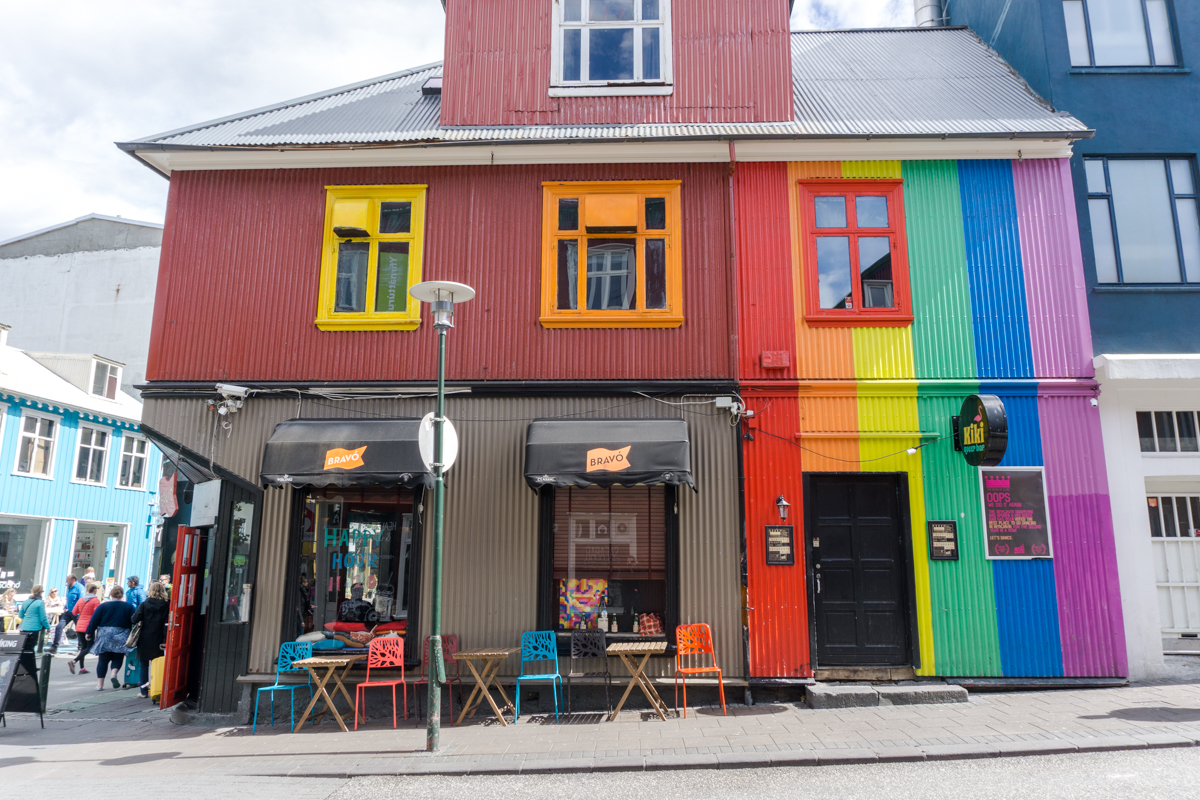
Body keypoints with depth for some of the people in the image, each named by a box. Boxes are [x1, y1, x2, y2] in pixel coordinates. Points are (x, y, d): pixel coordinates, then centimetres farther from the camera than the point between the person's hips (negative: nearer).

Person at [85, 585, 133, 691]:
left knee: (103, 659, 8)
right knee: (118, 658, 12)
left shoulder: (103, 606, 1)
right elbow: (133, 622, 1)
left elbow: (94, 620, 0)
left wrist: (89, 633, 8)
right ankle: (114, 674, -14)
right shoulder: (128, 607, 1)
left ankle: (100, 684, 7)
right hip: (121, 638, -1)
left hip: (104, 636, 1)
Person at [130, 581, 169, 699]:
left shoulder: (144, 604, -5)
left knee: (144, 666, 10)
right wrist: (164, 640, -8)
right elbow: (166, 624, -9)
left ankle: (143, 691, 14)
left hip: (145, 639, 0)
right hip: (158, 640, 0)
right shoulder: (167, 606, -4)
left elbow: (135, 619, -12)